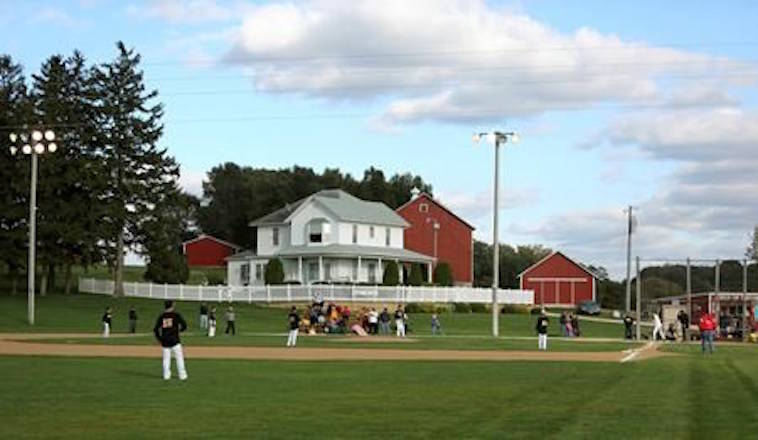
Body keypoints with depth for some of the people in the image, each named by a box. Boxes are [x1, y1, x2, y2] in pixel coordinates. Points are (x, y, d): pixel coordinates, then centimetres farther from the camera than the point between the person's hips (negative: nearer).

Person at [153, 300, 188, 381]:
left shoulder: (161, 316, 6)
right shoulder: (176, 315, -2)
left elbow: (156, 329, 3)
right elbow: (184, 325, -5)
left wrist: (159, 339, 13)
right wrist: (179, 330, 15)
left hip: (165, 341, 3)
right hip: (174, 340, -3)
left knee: (166, 359, 9)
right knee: (179, 357, 2)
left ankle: (166, 375, 5)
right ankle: (182, 375, 1)